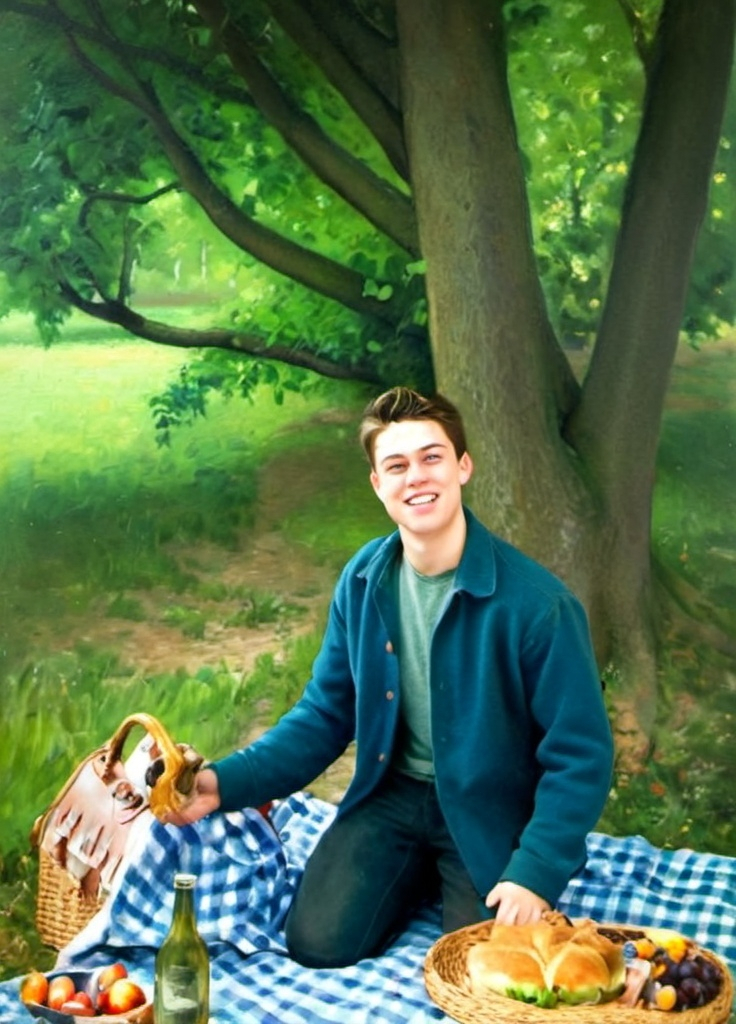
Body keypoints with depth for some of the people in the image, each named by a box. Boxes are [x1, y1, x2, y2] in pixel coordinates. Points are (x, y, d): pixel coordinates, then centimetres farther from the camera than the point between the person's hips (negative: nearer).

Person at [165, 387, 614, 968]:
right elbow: (325, 715, 2)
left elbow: (580, 756, -15)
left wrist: (537, 874, -24)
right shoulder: (364, 582, -6)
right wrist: (227, 782, -11)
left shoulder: (535, 601, -22)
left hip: (491, 812, -3)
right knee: (318, 944, -11)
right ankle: (422, 873, 18)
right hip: (393, 794, 4)